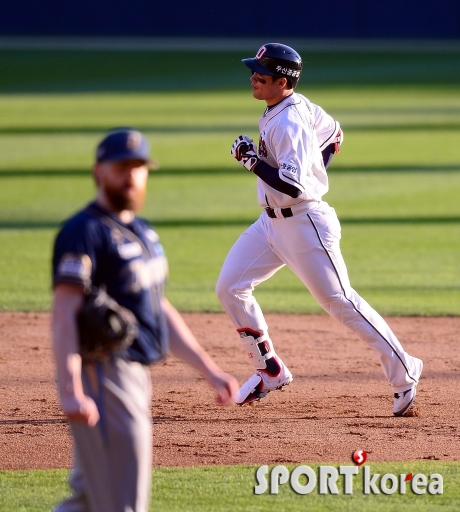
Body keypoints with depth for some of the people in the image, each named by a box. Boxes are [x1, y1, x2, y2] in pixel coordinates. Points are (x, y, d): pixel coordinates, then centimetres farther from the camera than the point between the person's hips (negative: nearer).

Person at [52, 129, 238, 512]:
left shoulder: (142, 232, 18)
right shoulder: (86, 232, -11)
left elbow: (160, 310, 25)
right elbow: (64, 315, -20)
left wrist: (210, 371, 21)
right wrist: (70, 392, -31)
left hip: (136, 376, 9)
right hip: (103, 377, -9)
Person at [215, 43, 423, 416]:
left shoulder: (289, 123, -24)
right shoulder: (298, 106, 5)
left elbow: (292, 186, -31)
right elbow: (333, 133, 21)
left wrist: (251, 160, -23)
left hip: (305, 223, -10)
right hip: (271, 221, 10)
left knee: (340, 301, -4)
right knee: (230, 287, 6)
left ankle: (404, 372, 7)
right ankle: (271, 371, 15)